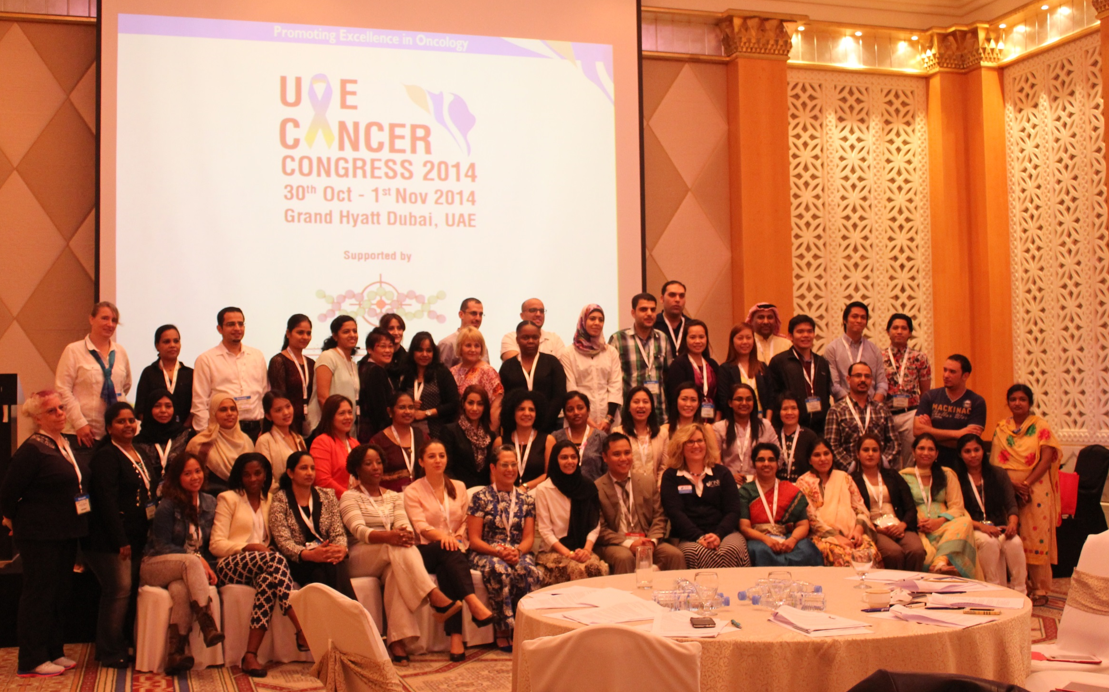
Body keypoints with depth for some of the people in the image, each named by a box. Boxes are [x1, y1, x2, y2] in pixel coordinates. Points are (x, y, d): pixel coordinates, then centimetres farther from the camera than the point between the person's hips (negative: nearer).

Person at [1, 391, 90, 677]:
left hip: (66, 534, 8)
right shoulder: (31, 450, -16)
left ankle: (54, 651, 26)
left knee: (60, 594, 15)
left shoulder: (67, 446, 9)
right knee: (38, 595, -1)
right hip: (40, 536, -8)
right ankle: (31, 661, 8)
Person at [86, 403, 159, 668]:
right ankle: (111, 654, 3)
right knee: (119, 590, -7)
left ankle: (118, 647, 18)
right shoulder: (106, 456, -9)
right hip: (111, 539, -8)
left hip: (137, 537, 8)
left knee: (131, 591, 8)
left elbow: (151, 490, 25)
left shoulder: (141, 454, 17)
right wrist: (121, 540, -19)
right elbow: (107, 501, -16)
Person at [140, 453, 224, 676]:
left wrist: (206, 567, -7)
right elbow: (162, 546, -9)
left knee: (181, 590, -35)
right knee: (190, 562, -36)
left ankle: (174, 656, -40)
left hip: (188, 570, 3)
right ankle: (208, 625, -42)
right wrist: (197, 559, -20)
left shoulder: (209, 503, 9)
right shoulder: (168, 506, -7)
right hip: (156, 567, -3)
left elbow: (210, 544, 13)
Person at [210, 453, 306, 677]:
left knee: (268, 579, -38)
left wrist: (266, 548, -4)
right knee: (275, 559, -38)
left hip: (261, 564, 4)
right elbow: (216, 545, -1)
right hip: (231, 564, -4)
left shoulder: (269, 500, 22)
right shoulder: (228, 499, 9)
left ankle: (250, 655, -45)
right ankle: (303, 632, -46)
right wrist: (248, 546, -17)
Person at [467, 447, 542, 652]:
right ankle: (503, 631, -26)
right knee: (500, 569, -38)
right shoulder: (481, 497, 4)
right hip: (486, 554, -2)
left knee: (527, 570, -34)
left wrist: (518, 551, -16)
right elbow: (474, 539, -2)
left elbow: (529, 537, 8)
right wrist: (499, 552, -19)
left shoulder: (526, 499, 14)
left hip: (518, 554, 2)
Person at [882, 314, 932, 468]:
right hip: (885, 414, 0)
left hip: (911, 414, 0)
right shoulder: (879, 357, 3)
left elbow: (926, 392, 10)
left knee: (910, 458, 2)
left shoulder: (919, 358, 6)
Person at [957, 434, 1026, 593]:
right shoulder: (957, 479, 3)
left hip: (1000, 527, 2)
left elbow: (1011, 505, 5)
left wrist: (1013, 523, -17)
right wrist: (980, 526, -21)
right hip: (973, 530, -2)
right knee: (988, 542, -36)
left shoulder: (998, 474, 12)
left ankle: (1020, 593, -23)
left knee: (1015, 542, -31)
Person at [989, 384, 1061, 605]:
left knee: (1036, 538, -5)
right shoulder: (1001, 429, 10)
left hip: (1035, 491, -3)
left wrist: (1026, 483, -14)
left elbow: (1047, 459, -6)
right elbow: (995, 461, 5)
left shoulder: (1040, 426, 2)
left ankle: (1040, 589, 2)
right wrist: (1012, 484, -10)